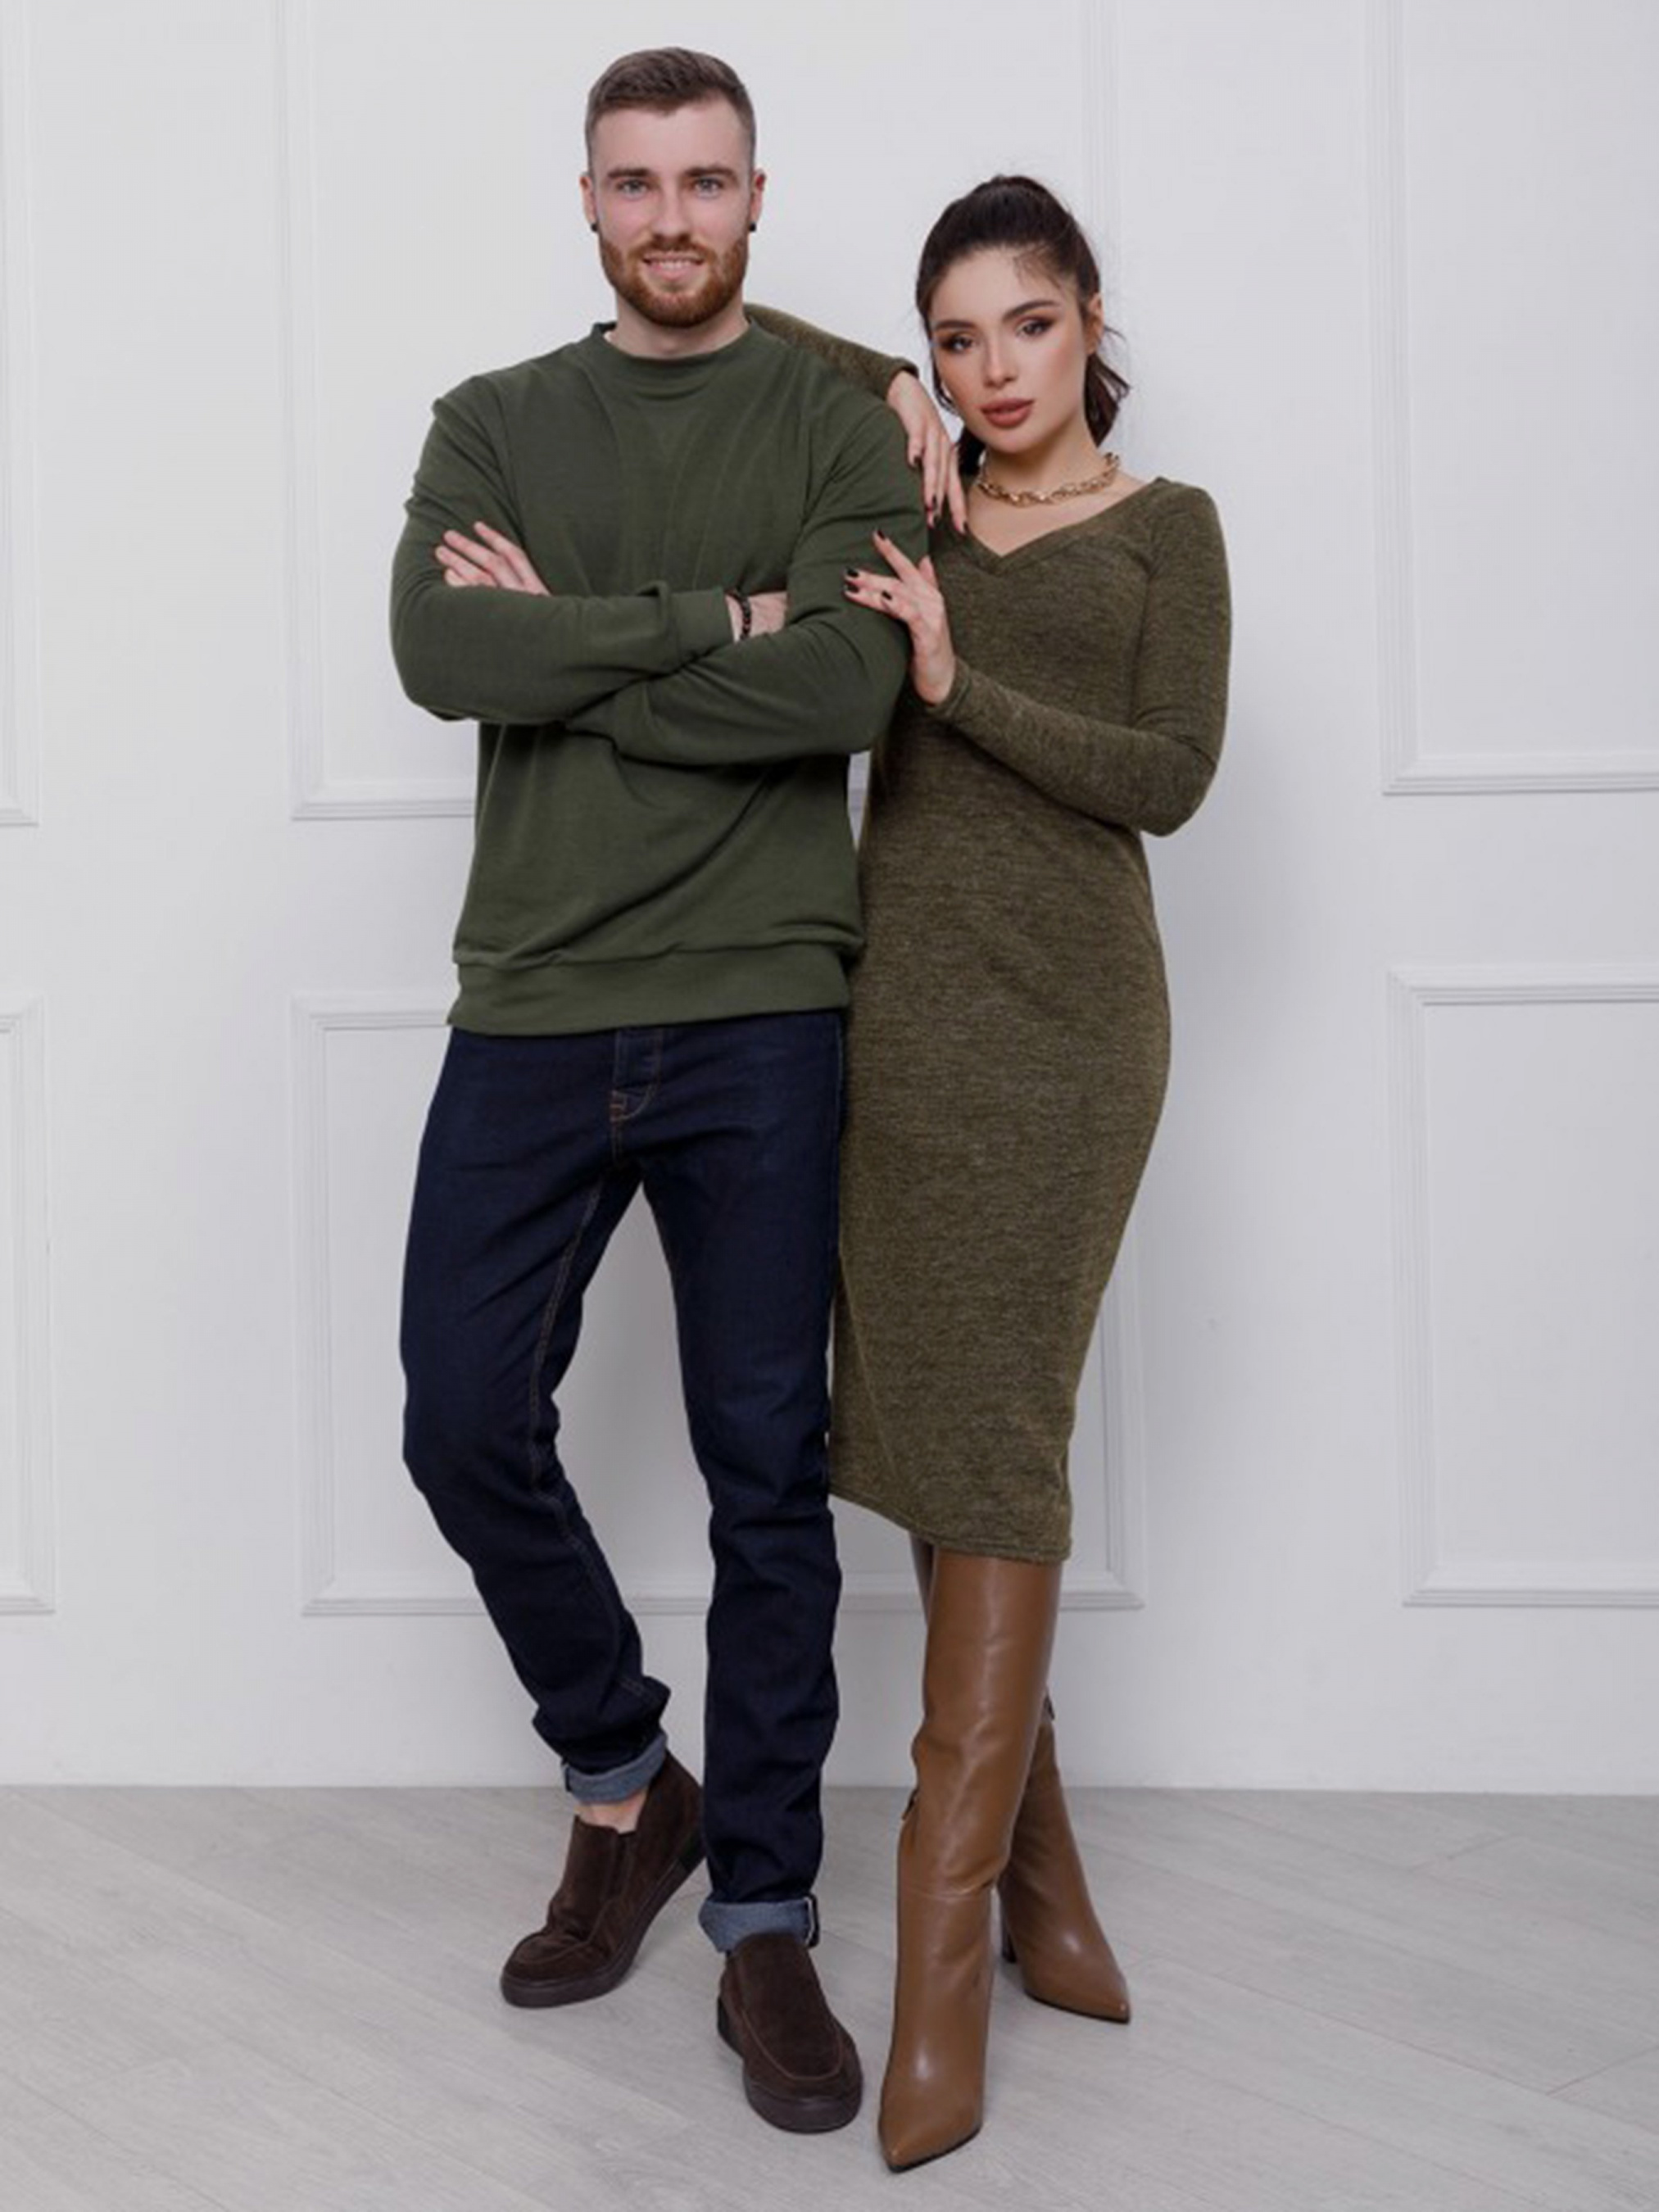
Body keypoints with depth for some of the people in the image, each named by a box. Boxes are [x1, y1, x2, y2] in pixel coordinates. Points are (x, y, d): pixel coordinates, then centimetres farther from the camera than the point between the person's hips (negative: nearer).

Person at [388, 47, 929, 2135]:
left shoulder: (838, 427, 5)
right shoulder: (494, 423, 11)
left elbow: (848, 684, -13)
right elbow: (440, 651, -9)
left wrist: (571, 648, -9)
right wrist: (715, 621, -11)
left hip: (756, 1018, -2)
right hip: (529, 1015, 2)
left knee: (766, 1471, 2)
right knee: (465, 1428, 2)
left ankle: (765, 1922, 16)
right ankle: (626, 1781, 27)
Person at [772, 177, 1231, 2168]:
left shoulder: (1165, 529, 9)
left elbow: (1169, 776, -3)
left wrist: (956, 680, -9)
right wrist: (895, 408, 9)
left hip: (1063, 1011, -3)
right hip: (896, 1006, 3)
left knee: (991, 1442, -11)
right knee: (932, 1436, 1)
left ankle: (942, 1951, -11)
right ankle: (1041, 1872, 13)